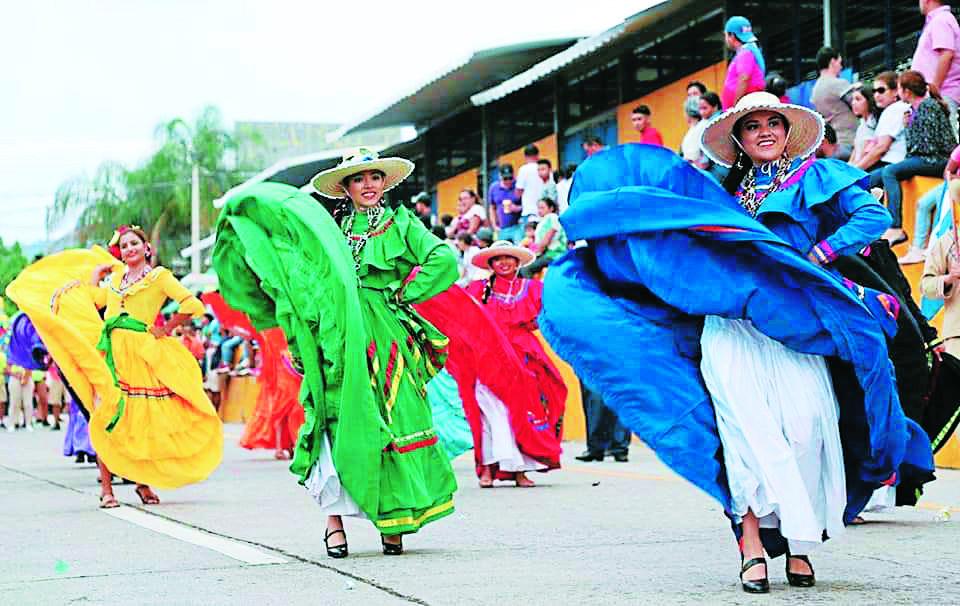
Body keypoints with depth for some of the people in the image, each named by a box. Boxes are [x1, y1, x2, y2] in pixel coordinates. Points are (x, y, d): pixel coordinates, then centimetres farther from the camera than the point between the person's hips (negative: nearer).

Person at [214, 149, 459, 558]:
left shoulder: (401, 224, 11)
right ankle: (333, 517, -7)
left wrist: (401, 295, -3)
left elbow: (444, 261, -2)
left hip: (386, 337, -1)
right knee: (338, 422, -8)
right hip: (339, 336, 1)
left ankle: (392, 522, -2)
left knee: (392, 423, -7)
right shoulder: (329, 226, 17)